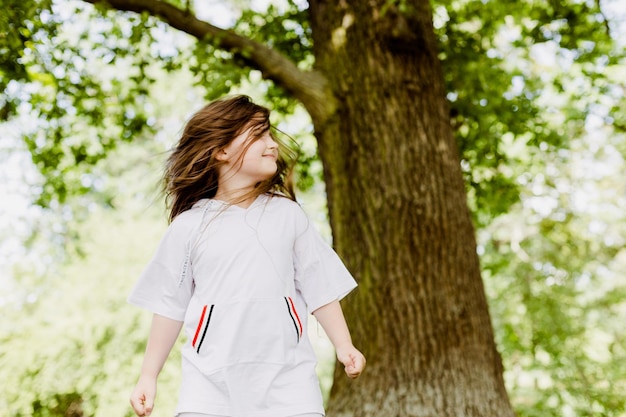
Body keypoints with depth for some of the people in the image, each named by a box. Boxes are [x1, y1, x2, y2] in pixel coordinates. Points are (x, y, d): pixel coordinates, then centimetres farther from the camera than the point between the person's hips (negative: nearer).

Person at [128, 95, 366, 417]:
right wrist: (148, 376, 7)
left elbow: (319, 286, 9)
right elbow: (170, 305, 7)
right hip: (211, 375, 0)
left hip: (286, 370, 1)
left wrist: (344, 346, 2)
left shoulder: (287, 213, 6)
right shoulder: (188, 226, 2)